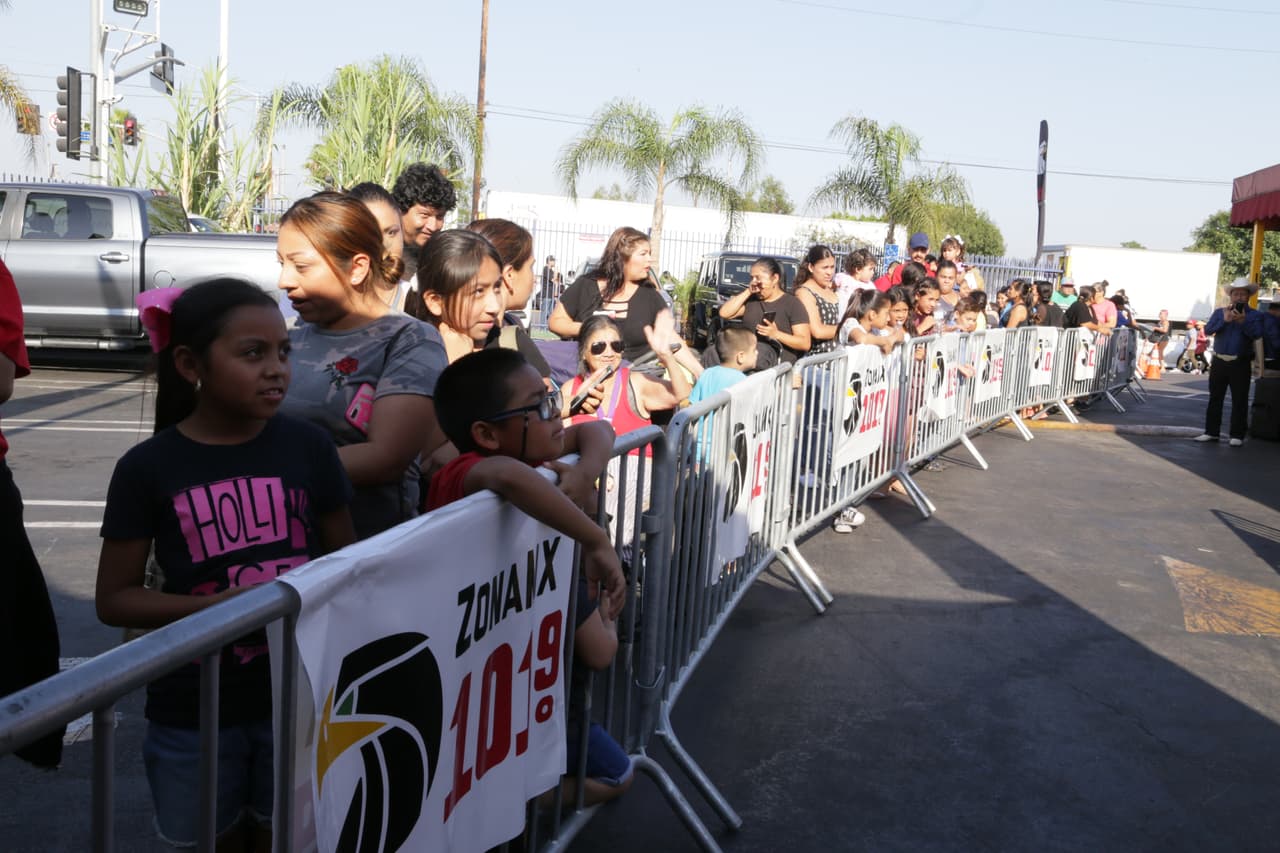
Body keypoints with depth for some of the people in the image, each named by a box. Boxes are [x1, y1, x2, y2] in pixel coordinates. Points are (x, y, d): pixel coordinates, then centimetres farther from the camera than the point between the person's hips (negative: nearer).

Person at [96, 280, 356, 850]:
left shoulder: (309, 447, -4)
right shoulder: (147, 468, -8)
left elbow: (344, 560, 6)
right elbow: (113, 599, -5)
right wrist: (217, 606, -19)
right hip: (195, 712, -1)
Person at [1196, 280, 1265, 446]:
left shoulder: (1254, 315, 2)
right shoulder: (1219, 312, 10)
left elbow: (1257, 334, -14)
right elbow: (1208, 329, -4)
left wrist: (1243, 321, -27)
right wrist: (1224, 320, -19)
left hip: (1240, 364, -3)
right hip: (1219, 362, 3)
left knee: (1239, 401, -1)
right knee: (1215, 398, 9)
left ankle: (1237, 435, 4)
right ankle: (1211, 432, 17)